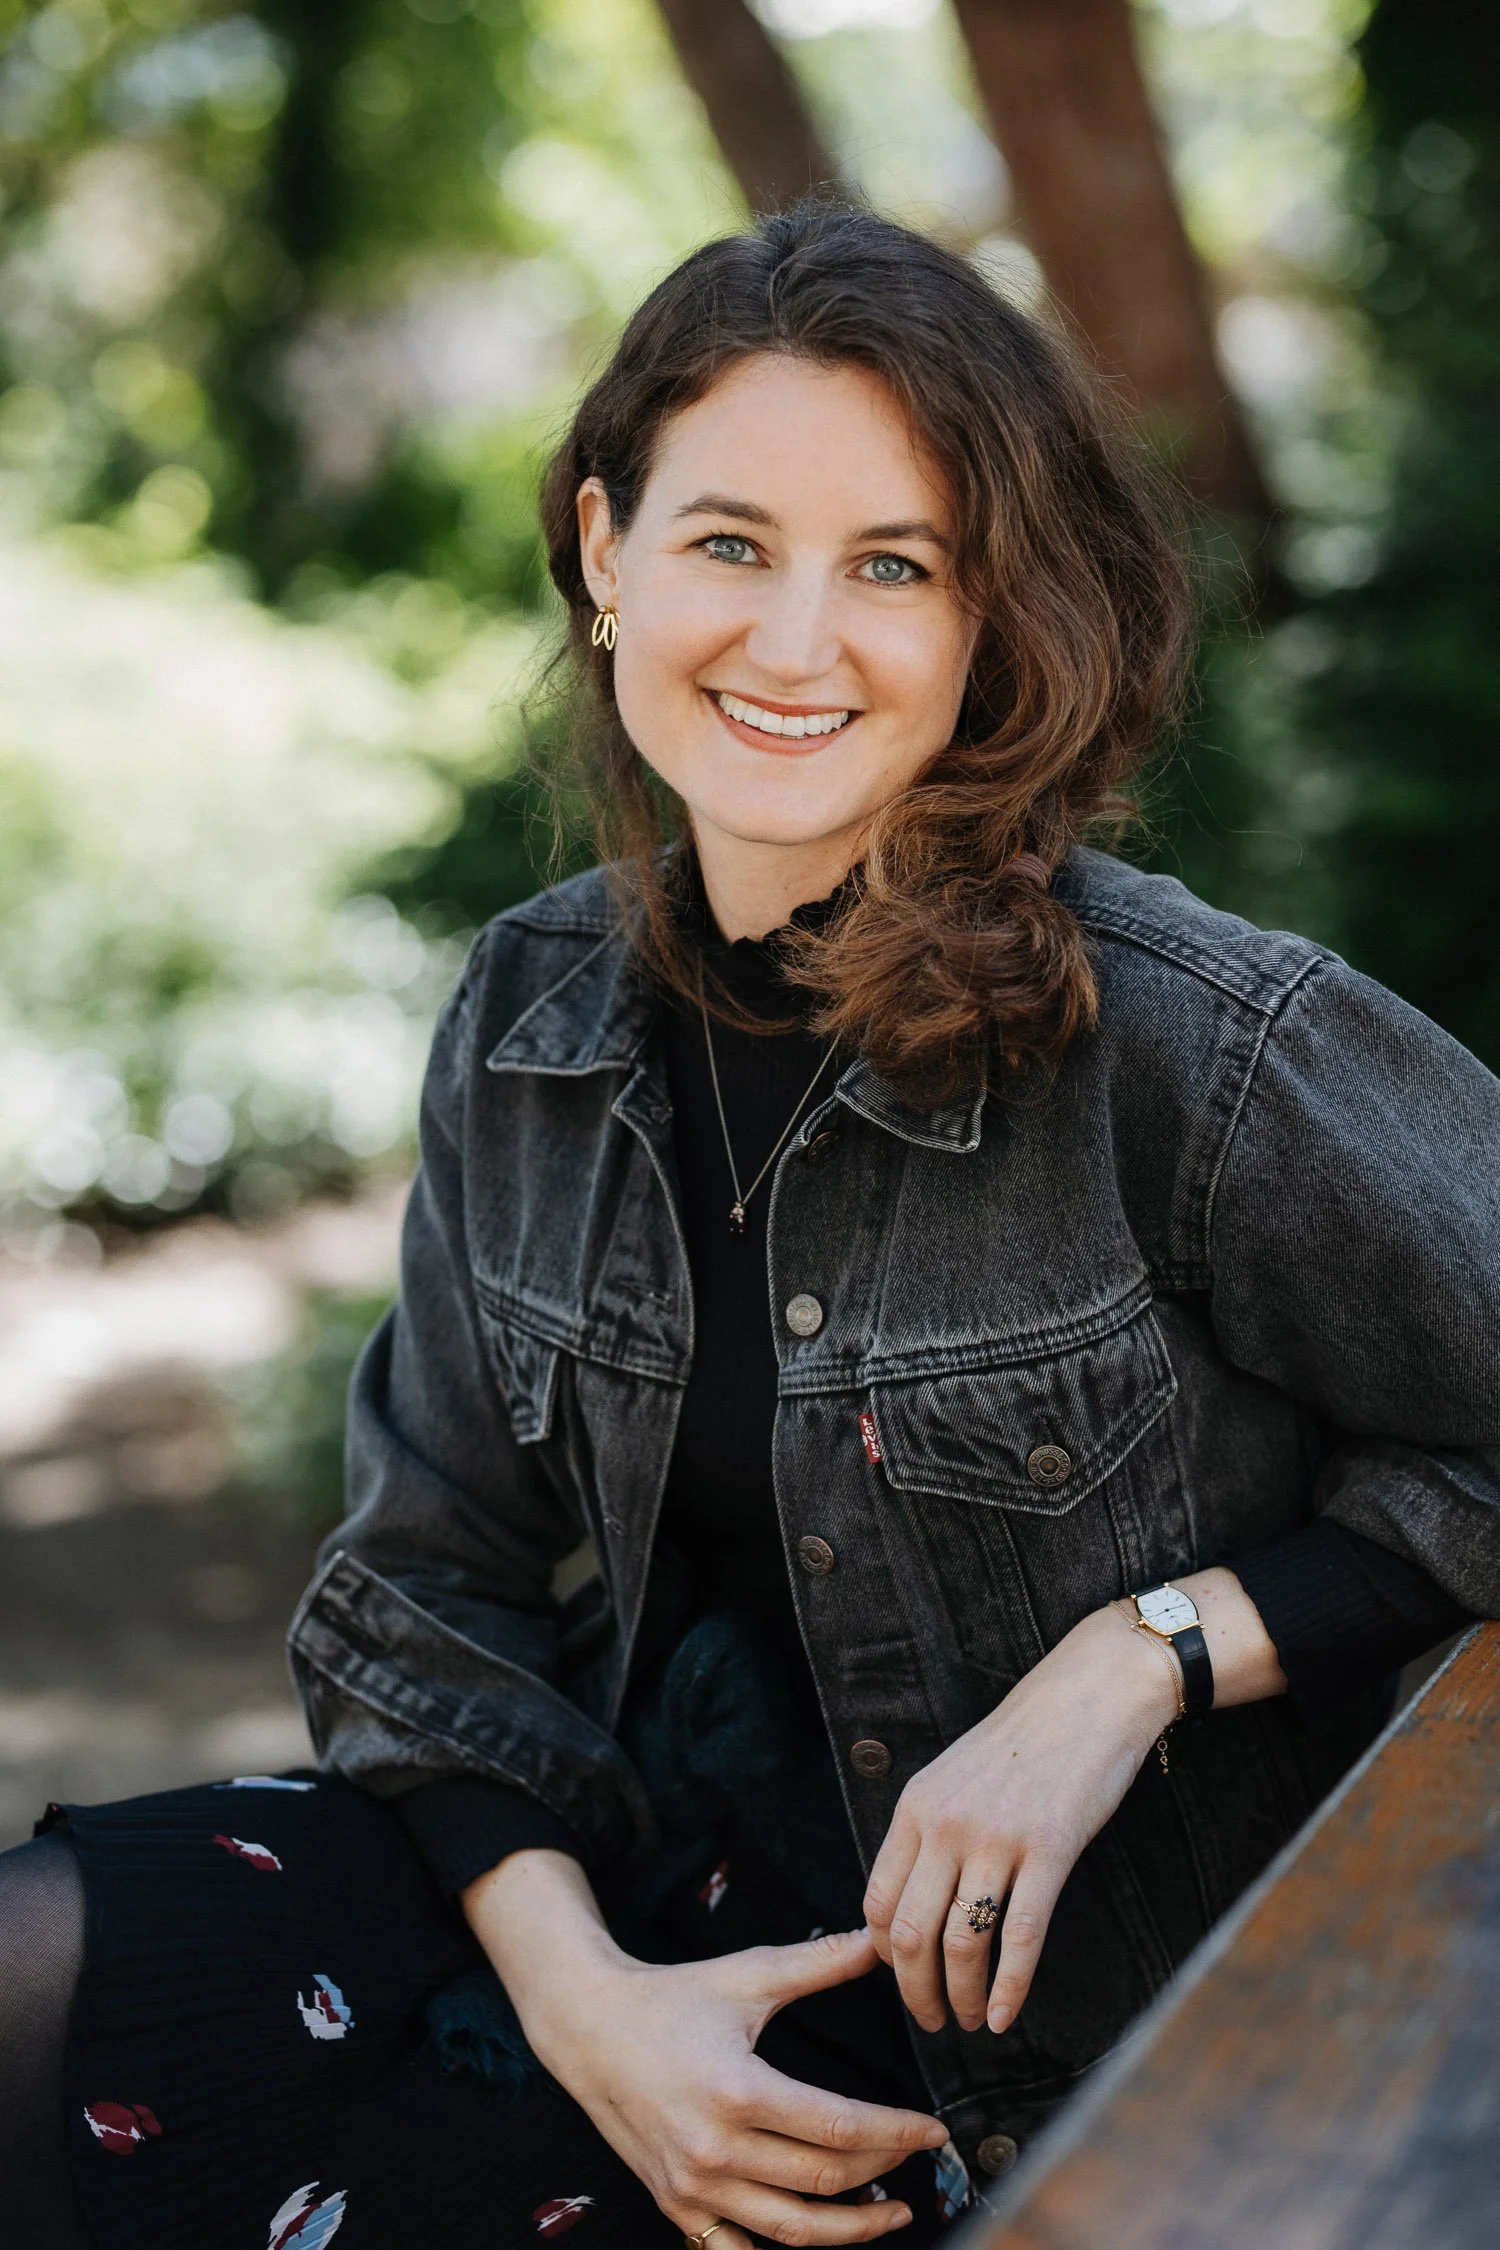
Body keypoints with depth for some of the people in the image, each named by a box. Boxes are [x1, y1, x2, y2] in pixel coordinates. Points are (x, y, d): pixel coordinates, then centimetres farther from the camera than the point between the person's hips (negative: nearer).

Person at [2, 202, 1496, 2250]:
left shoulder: (1195, 1043, -20)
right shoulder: (535, 1018, -3)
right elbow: (430, 1579, 1)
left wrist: (1147, 1652, -20)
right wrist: (580, 1988, -13)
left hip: (1016, 1996, -5)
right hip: (635, 1847, 5)